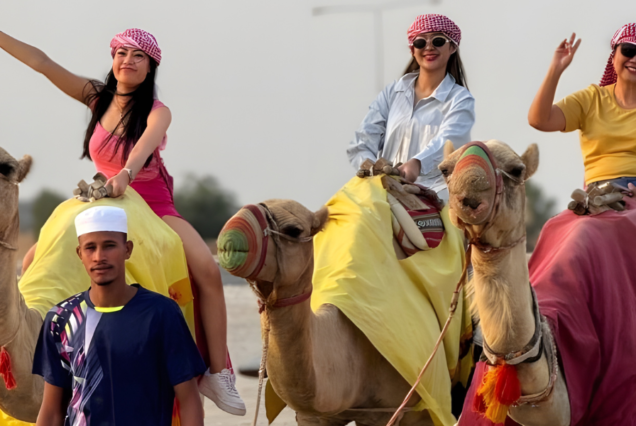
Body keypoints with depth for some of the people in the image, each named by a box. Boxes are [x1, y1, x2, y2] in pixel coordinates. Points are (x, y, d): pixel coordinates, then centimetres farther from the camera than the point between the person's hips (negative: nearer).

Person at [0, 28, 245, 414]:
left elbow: (146, 142, -35)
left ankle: (218, 374, -24)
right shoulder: (96, 98, 0)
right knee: (35, 260, -8)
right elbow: (41, 61, -5)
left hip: (155, 206, -5)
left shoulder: (157, 112, -12)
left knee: (208, 270, -28)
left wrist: (126, 173, -55)